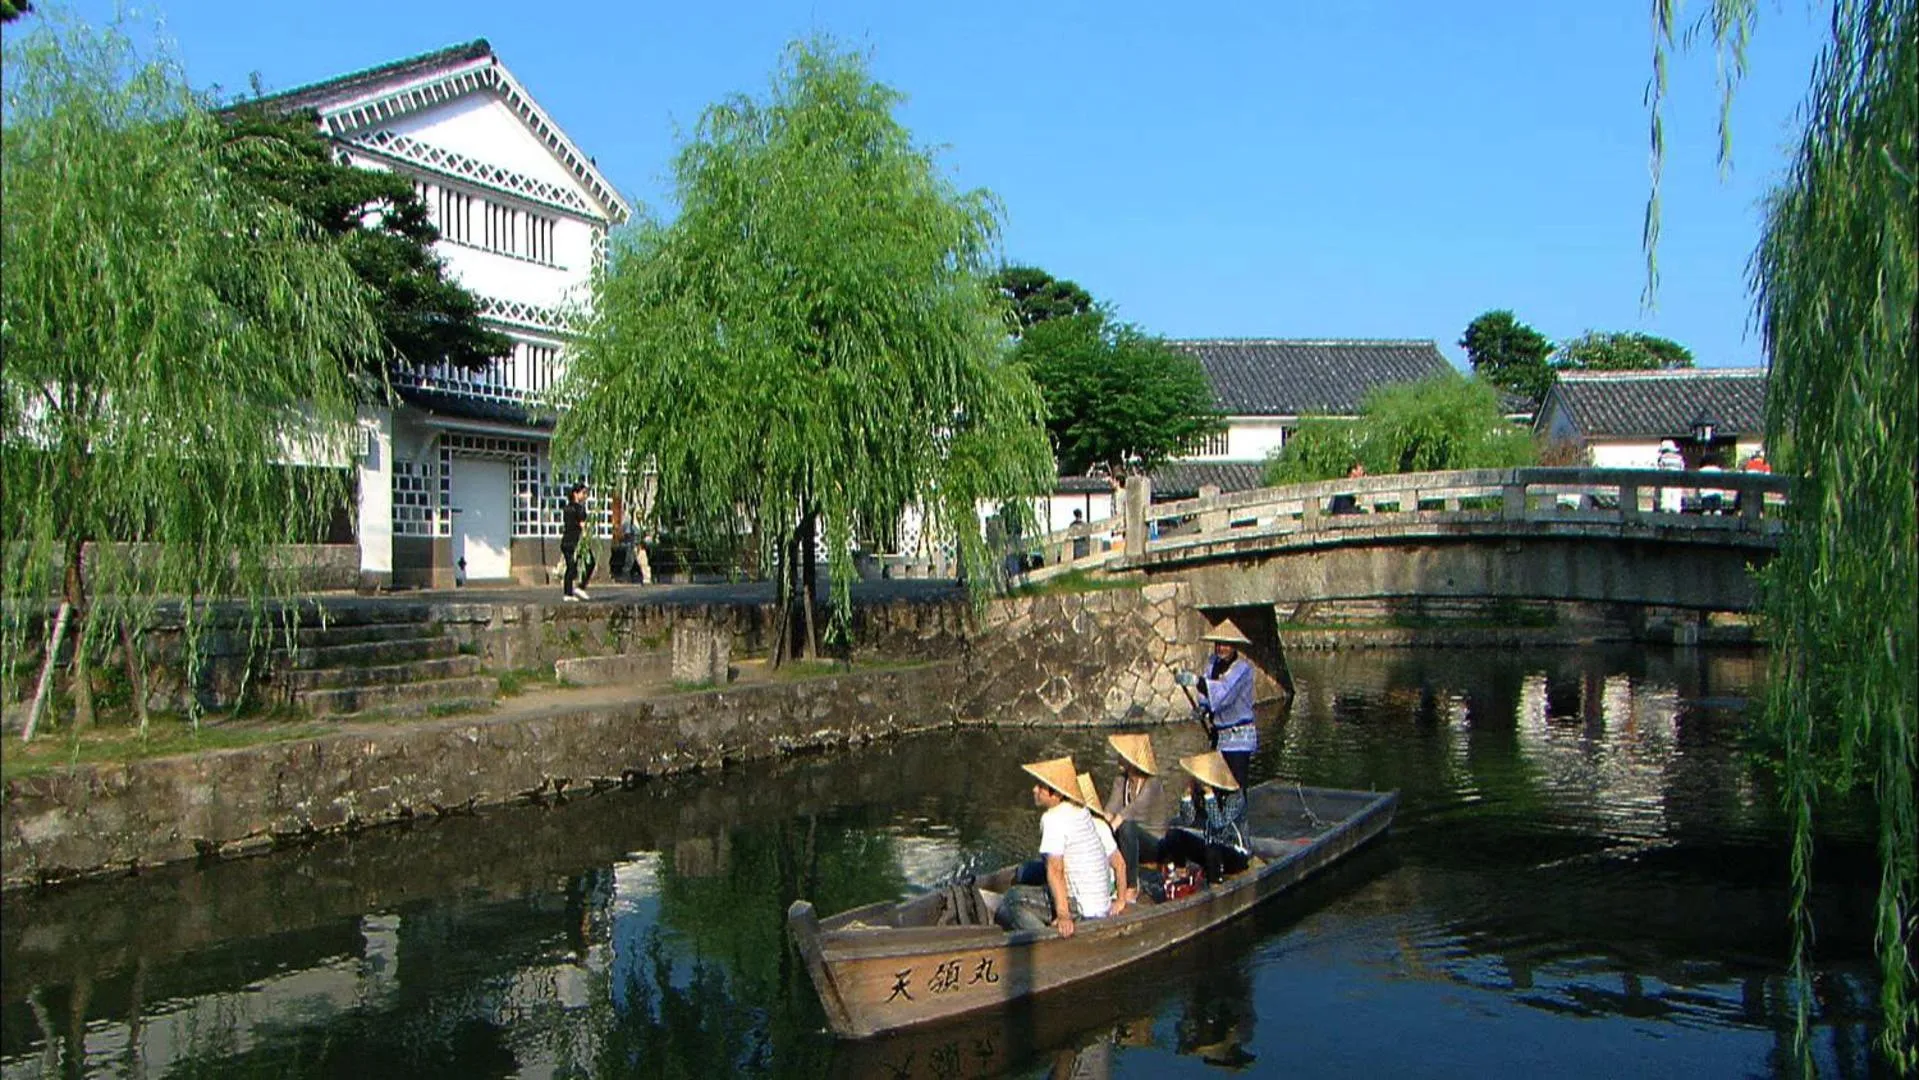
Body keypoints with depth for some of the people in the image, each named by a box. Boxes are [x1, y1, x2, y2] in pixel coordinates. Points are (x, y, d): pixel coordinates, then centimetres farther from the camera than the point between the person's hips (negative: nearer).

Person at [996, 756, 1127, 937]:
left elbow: (1055, 869, -23)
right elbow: (1118, 862, 16)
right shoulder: (1086, 815, 13)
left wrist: (1063, 915, -29)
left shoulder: (1053, 817, -14)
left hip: (1082, 911, -9)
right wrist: (1122, 900, 22)